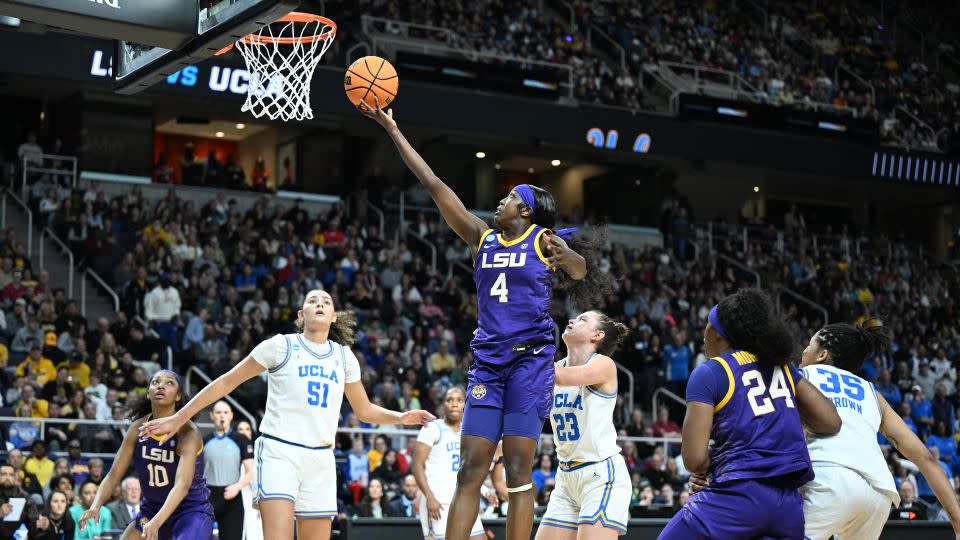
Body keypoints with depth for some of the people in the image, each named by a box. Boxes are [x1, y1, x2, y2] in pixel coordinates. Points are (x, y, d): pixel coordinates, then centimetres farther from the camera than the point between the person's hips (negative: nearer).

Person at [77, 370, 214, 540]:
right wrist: (95, 507, -21)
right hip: (151, 508, 6)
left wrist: (156, 522, -48)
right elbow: (113, 476, -2)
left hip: (193, 511, -6)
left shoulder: (188, 431, -22)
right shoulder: (138, 428, -6)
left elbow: (182, 485, -34)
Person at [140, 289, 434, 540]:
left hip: (320, 460, 5)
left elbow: (364, 410, 22)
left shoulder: (344, 356, 13)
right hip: (278, 452, -4)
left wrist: (399, 417, 3)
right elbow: (226, 383, 4)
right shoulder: (281, 346, 1)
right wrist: (177, 419, 2)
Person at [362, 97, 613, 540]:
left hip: (530, 358, -4)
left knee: (518, 471, -6)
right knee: (470, 470, -1)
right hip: (487, 360, 5)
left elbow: (581, 270, -17)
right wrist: (393, 130, 9)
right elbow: (433, 185, 11)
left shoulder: (544, 239, 1)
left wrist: (567, 259, -42)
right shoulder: (482, 237, 13)